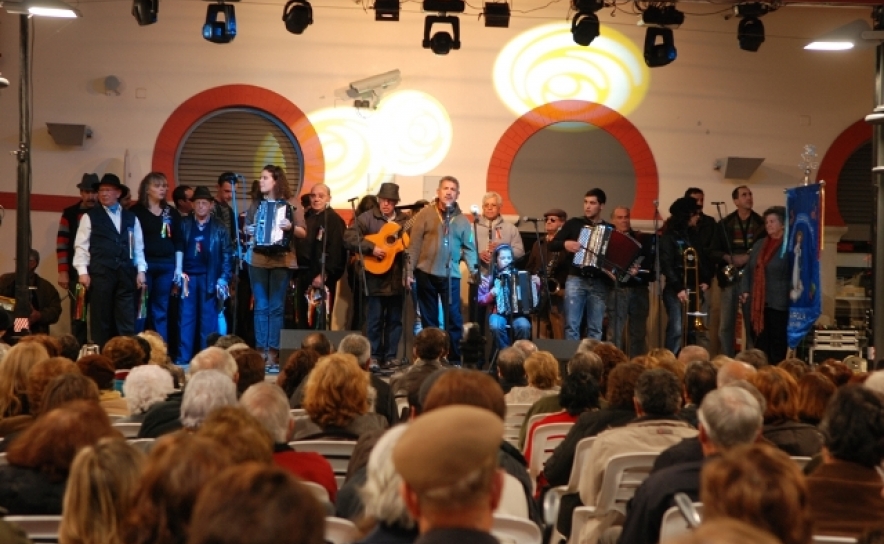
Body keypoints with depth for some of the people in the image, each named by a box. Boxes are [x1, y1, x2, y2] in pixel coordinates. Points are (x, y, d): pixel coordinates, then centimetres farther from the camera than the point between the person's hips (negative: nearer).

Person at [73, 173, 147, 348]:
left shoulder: (131, 218, 14)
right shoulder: (90, 217, 5)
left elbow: (138, 247, 14)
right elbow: (81, 246, 0)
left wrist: (140, 270, 4)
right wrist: (83, 271, -9)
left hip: (126, 274, 2)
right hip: (100, 273, -2)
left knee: (127, 320, 1)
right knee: (101, 319, 1)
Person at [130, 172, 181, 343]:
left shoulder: (171, 212, 12)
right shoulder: (136, 211, 0)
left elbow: (178, 242, 12)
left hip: (166, 265, 4)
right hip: (144, 263, -3)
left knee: (161, 311, 8)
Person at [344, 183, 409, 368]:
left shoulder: (404, 220, 11)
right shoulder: (367, 217, -2)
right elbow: (349, 237, -13)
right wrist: (371, 248, -20)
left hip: (398, 277, 4)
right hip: (376, 277, -4)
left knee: (395, 319, 8)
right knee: (375, 318, 2)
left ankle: (390, 356, 15)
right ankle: (373, 356, 11)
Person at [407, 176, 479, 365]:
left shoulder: (462, 220, 5)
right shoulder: (425, 214, -1)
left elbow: (469, 248, 5)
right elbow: (415, 245, -2)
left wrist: (475, 273, -7)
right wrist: (410, 271, -7)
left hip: (451, 275, 1)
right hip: (426, 273, -1)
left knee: (453, 318, 0)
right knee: (429, 318, 9)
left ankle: (455, 359, 7)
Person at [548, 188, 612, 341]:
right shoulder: (574, 223, 8)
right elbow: (551, 245, 6)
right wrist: (565, 244, -14)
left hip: (599, 283, 1)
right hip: (576, 279, -1)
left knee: (595, 329, 1)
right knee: (572, 325, -6)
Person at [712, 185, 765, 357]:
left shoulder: (761, 223, 5)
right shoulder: (724, 224, 7)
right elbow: (714, 252, 5)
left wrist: (750, 257, -16)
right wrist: (729, 258, -12)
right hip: (730, 279, 1)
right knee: (726, 325, 2)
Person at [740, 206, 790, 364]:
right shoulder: (758, 245, 16)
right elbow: (748, 270, 19)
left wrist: (792, 301, -15)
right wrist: (745, 291, 6)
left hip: (778, 305, -6)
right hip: (757, 303, 6)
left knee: (777, 348, -1)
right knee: (759, 346, 8)